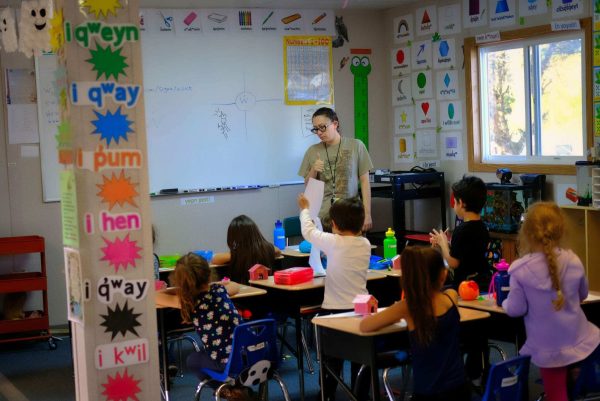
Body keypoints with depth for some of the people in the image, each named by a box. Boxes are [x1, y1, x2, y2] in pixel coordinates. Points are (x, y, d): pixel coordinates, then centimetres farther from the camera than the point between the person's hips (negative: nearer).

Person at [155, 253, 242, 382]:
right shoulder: (219, 289, 3)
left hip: (226, 361, -4)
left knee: (192, 360, 29)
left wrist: (179, 289, 16)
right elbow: (236, 287, 28)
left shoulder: (187, 301, -9)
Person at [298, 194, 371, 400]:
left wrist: (305, 209, 20)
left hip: (334, 308, -3)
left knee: (333, 359, 8)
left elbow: (308, 232, 2)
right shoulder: (365, 244, -2)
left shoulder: (332, 242, -13)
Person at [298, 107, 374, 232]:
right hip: (321, 218, 1)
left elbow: (364, 181, 3)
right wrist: (313, 171, -7)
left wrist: (367, 213, -1)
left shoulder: (356, 146, 0)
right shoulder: (312, 151, 5)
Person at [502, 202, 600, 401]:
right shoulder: (573, 260, -9)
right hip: (579, 340, 2)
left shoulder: (520, 270, -20)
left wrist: (505, 302, 9)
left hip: (549, 347, -2)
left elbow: (516, 310, -14)